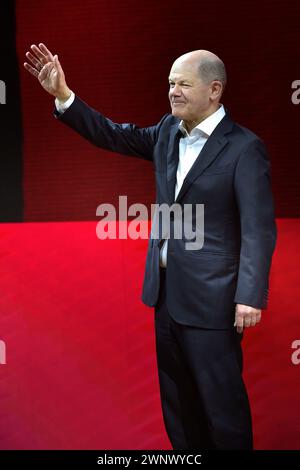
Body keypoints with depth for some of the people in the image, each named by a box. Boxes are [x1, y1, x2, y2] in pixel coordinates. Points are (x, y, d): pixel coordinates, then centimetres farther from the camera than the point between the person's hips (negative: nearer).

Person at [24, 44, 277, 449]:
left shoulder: (244, 147, -14)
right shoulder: (168, 131, 7)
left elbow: (259, 229, -17)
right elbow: (114, 136, 12)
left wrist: (251, 295, -22)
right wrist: (63, 95, 1)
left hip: (210, 297, -7)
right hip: (167, 291, 7)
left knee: (221, 399, 3)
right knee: (176, 398, 18)